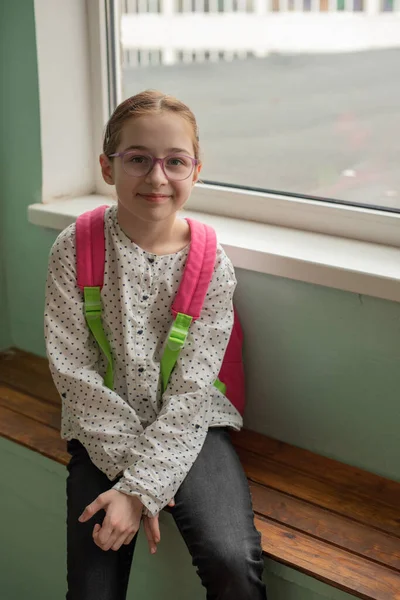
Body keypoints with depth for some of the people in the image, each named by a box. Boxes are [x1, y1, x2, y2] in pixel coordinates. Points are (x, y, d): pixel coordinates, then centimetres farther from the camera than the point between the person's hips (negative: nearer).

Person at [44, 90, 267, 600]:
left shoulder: (212, 264, -7)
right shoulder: (75, 249, -7)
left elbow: (192, 389, -10)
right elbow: (72, 370, -9)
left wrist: (141, 486, -18)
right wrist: (131, 467, -14)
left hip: (187, 428, 0)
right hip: (104, 434, 1)